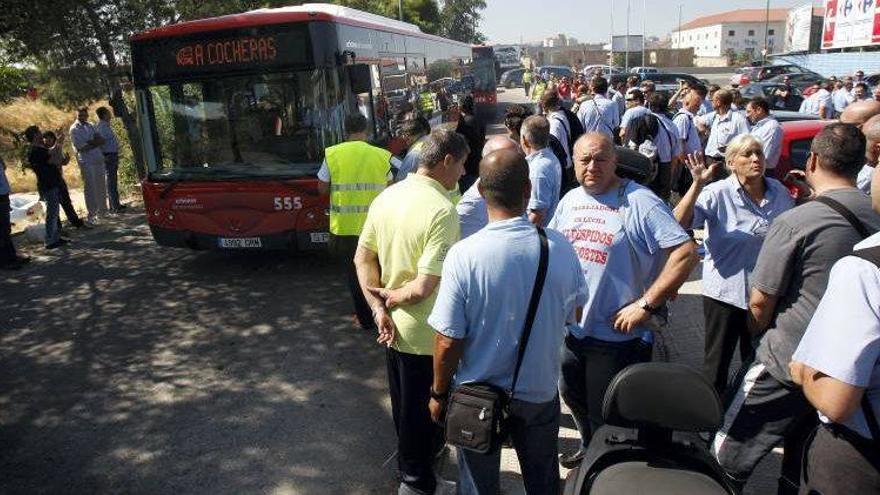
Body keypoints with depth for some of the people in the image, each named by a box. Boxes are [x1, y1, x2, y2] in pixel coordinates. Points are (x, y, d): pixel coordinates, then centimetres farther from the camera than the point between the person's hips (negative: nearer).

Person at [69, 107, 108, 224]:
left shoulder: (91, 126, 15)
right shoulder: (74, 129, -4)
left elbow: (102, 140, 5)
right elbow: (81, 147, -12)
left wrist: (90, 142, -11)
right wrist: (95, 142, -5)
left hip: (98, 159, 6)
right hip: (86, 161, -6)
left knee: (101, 185, 12)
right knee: (90, 187, -6)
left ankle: (102, 210, 26)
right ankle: (92, 214, -3)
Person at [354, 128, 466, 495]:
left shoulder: (387, 196, -2)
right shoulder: (442, 210, -25)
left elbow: (362, 258, 3)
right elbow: (423, 288, -30)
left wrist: (379, 308, -1)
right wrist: (390, 297, -11)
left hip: (393, 327, 8)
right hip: (425, 336, -7)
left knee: (403, 403, 26)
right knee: (421, 410, 13)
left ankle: (409, 461, 49)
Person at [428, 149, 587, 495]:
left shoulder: (463, 255, -25)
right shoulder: (561, 248, -15)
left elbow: (448, 340, -19)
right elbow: (572, 315, 1)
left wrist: (439, 393, -3)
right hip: (541, 391, 3)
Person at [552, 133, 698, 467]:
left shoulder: (639, 202, -17)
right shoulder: (571, 200, 5)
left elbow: (686, 253, -23)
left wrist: (645, 305, -24)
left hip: (617, 335, -7)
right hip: (572, 326, 7)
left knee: (606, 415, 10)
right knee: (573, 396, 26)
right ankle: (589, 449, 52)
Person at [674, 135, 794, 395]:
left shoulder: (779, 191, 1)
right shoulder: (718, 193, -16)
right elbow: (679, 223, -31)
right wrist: (697, 185, -38)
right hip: (726, 293, -5)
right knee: (718, 361, 10)